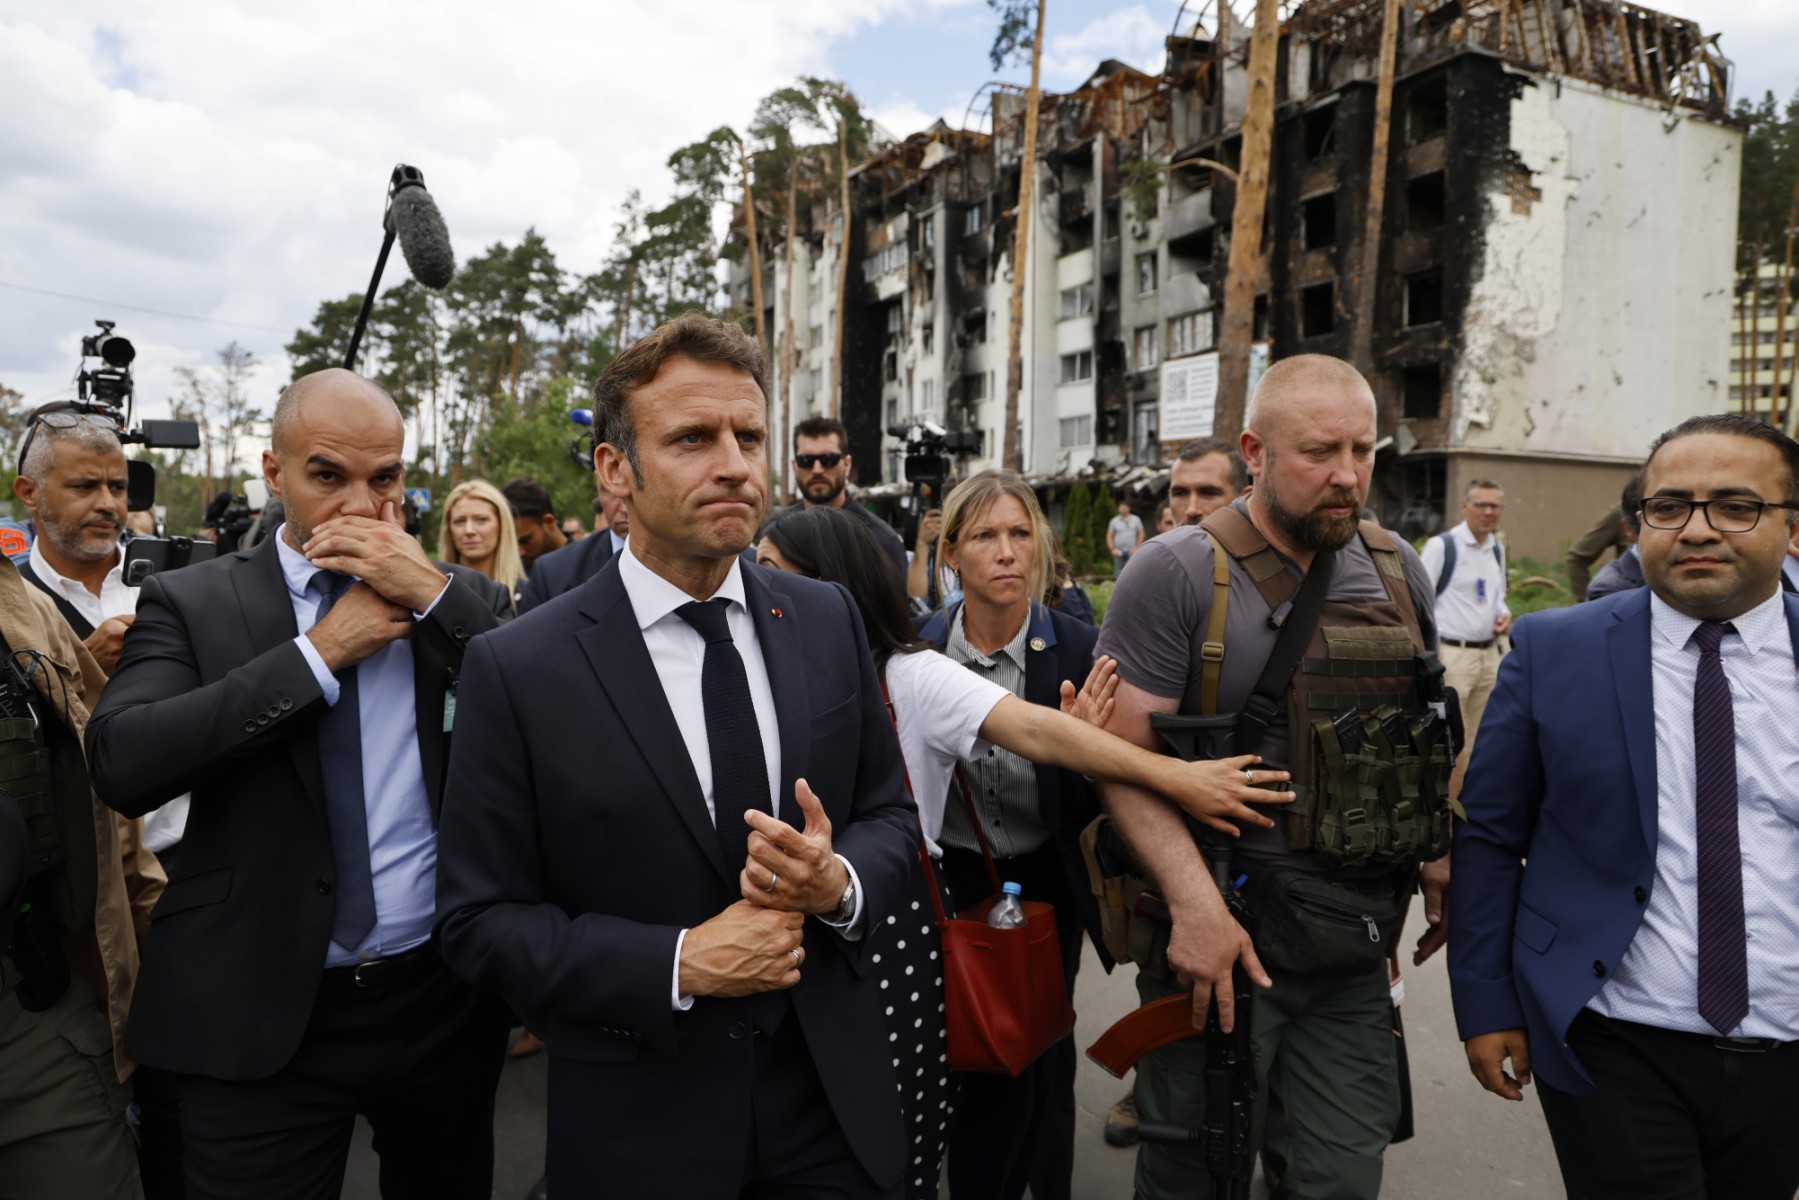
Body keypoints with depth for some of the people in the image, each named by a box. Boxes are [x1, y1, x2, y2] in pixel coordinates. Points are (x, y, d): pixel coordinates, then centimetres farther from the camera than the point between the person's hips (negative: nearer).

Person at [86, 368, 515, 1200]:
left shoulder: (464, 601, 2)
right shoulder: (190, 603, -1)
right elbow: (123, 763, -16)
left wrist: (432, 593, -17)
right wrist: (321, 648, -16)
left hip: (446, 999, 2)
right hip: (259, 1018, -2)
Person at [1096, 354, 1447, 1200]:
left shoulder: (1397, 570, 6)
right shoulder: (1178, 574, -12)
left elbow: (1426, 732, 17)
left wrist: (1442, 860, 7)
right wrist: (1195, 904, -22)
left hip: (1354, 952, 5)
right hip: (1221, 939, -4)